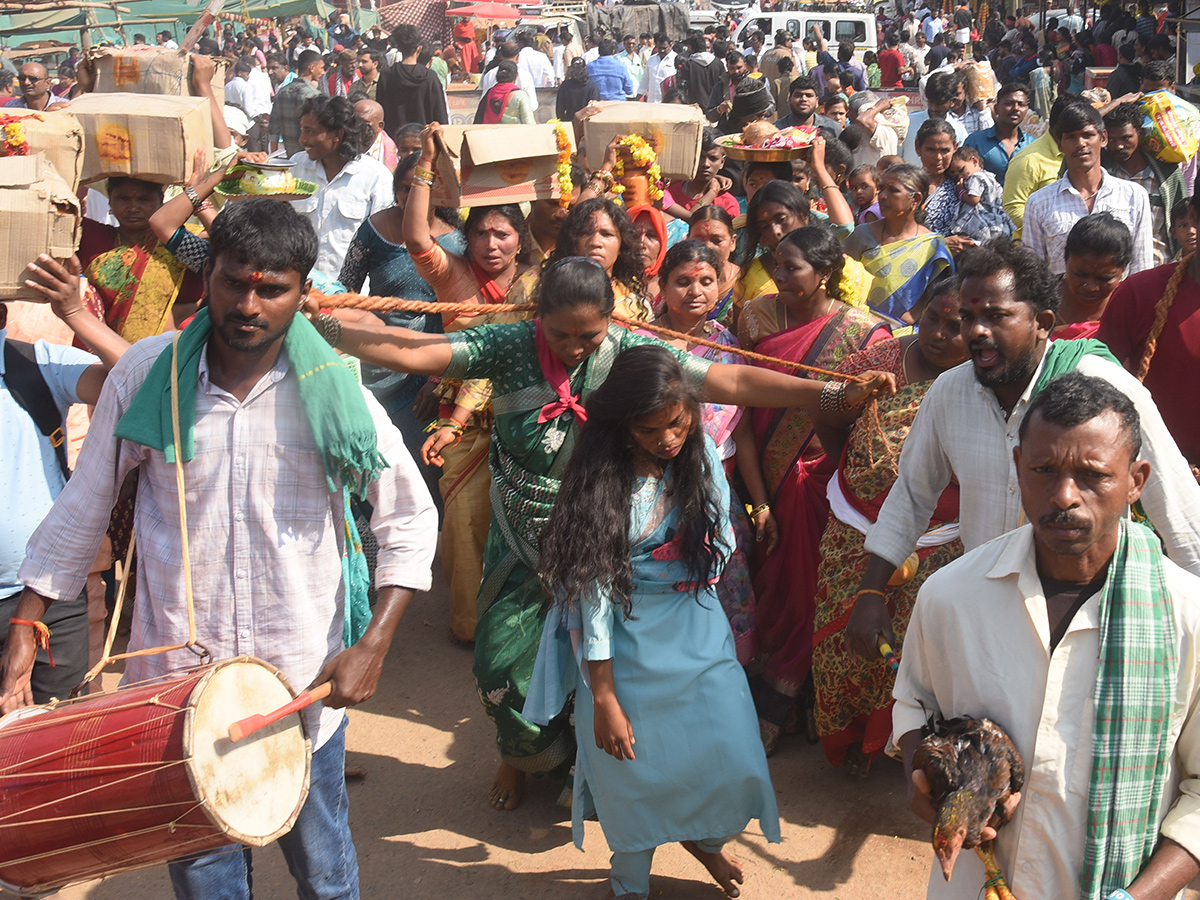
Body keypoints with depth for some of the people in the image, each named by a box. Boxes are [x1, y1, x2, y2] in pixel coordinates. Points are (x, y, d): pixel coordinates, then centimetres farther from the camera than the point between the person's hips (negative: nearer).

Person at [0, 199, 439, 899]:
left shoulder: (332, 392, -9)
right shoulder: (145, 375, -5)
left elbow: (410, 518, -2)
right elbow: (84, 507, 5)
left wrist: (375, 645, -10)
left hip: (304, 683, -1)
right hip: (176, 680, 1)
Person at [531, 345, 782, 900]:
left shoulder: (701, 456, -4)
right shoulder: (600, 480, -17)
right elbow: (590, 589, -16)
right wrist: (603, 698, -14)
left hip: (698, 632, 4)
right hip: (626, 644, -3)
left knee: (736, 767, 2)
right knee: (633, 774, 8)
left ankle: (706, 838, 37)